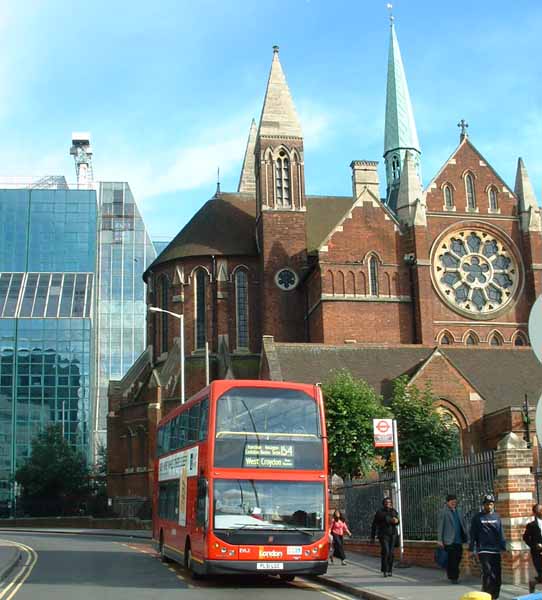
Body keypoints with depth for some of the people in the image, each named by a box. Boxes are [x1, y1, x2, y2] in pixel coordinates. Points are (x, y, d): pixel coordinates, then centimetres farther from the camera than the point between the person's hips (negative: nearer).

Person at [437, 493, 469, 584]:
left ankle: (454, 576, 23)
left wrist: (466, 537, 9)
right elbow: (440, 527, -5)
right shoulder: (444, 512, -4)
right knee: (452, 560, -5)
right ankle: (453, 577, 3)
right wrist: (440, 540, -8)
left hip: (459, 540, 6)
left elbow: (464, 524, 16)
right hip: (449, 541, -6)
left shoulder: (459, 511, 13)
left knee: (458, 559, 9)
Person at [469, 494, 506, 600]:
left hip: (496, 551, 4)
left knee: (497, 575, 4)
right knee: (488, 573, -12)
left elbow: (501, 534, 12)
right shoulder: (477, 518, 1)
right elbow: (473, 534, 1)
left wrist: (503, 547, 6)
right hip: (483, 550, -4)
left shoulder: (496, 517, 10)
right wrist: (471, 549, -2)